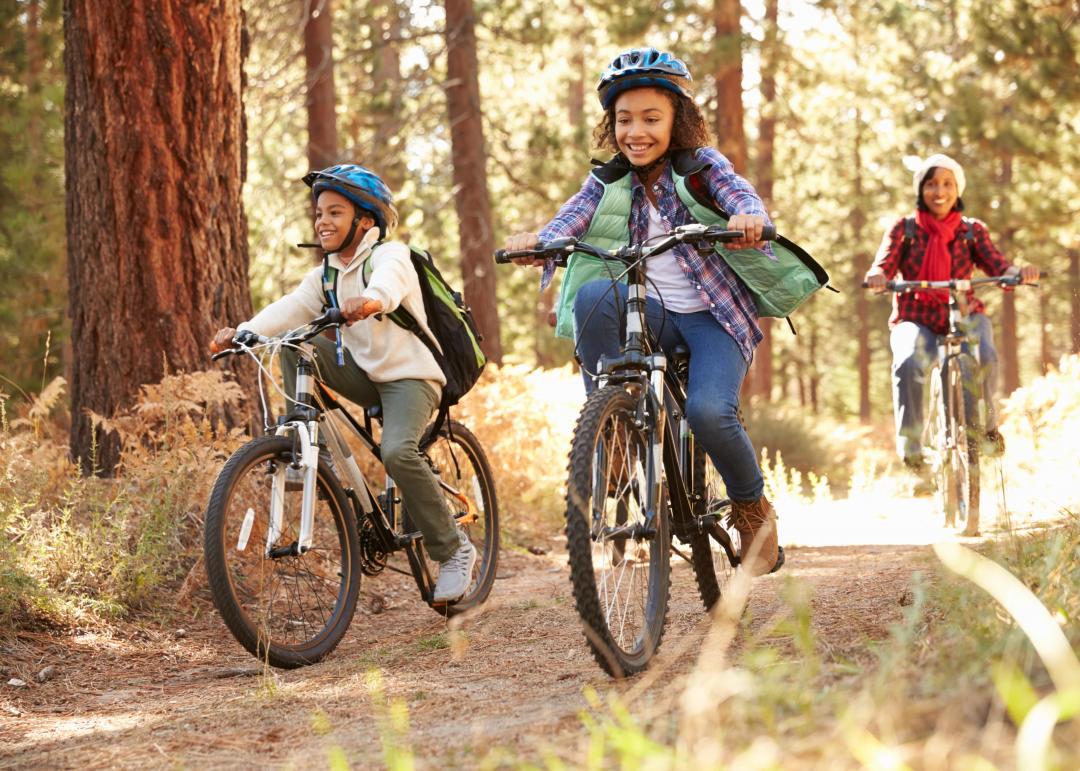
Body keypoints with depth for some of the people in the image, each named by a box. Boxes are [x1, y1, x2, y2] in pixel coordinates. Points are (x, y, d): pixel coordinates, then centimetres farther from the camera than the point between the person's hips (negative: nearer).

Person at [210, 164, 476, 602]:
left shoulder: (390, 254, -11)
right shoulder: (326, 275, 9)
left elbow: (389, 283, -36)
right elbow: (291, 307, -8)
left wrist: (370, 301, -60)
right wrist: (243, 332, -26)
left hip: (410, 375, -6)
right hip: (366, 373, 6)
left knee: (397, 453, -31)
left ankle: (454, 550, -17)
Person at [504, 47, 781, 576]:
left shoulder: (700, 164, -2)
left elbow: (739, 193, -21)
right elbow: (574, 216, -13)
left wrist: (748, 217, -47)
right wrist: (537, 241, -36)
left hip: (713, 315, -2)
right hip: (651, 313, 3)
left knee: (708, 410, -29)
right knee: (594, 296, -31)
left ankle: (753, 510, 0)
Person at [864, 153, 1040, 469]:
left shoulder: (972, 231, 6)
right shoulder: (904, 229, 4)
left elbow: (998, 266, -7)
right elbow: (884, 264, -8)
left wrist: (1020, 273, -32)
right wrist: (877, 277, -34)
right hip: (917, 318, -1)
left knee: (985, 356, -33)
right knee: (908, 363, -35)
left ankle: (987, 425, -6)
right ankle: (910, 448, -23)